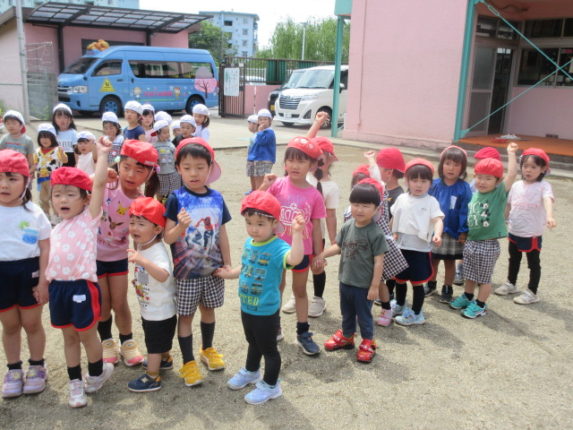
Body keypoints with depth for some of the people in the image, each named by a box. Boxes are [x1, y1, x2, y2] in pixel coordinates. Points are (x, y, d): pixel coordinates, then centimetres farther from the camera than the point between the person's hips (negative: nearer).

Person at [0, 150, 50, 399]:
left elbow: (45, 249, -3)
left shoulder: (34, 213, -7)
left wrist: (43, 281, -6)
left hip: (28, 271, -1)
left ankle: (37, 367, 32)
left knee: (32, 323, 12)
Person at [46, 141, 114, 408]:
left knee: (86, 334, 7)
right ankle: (75, 383, 28)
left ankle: (97, 373, 31)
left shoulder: (89, 218, -5)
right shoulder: (56, 230, 12)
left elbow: (100, 183, -15)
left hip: (82, 285, -6)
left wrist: (102, 154, -12)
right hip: (58, 286, 6)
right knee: (69, 336, 15)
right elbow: (51, 258, 16)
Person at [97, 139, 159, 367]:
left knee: (120, 303, 11)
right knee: (103, 304, 10)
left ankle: (127, 342, 32)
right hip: (93, 253, -1)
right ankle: (107, 342, 34)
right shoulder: (105, 185, -20)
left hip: (118, 255, 2)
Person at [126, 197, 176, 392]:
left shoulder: (158, 251, -32)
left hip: (159, 311, -9)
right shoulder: (141, 245, -4)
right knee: (161, 340, 29)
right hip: (149, 308, 9)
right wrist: (138, 279, 8)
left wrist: (142, 261, -64)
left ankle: (152, 378, 21)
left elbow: (163, 275, -53)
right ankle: (164, 360, 50)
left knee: (154, 343, 6)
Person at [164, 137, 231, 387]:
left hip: (212, 268, 4)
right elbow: (168, 237, -14)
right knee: (185, 315, 8)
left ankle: (208, 350, 42)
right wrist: (180, 227, -34)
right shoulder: (177, 199, -13)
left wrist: (227, 263, 9)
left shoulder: (217, 198, -2)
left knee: (208, 309, 20)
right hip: (186, 271, -3)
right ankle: (188, 363, 24)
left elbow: (222, 234, 6)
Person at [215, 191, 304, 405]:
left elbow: (295, 259, -50)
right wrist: (229, 274, 18)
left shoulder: (277, 247, -27)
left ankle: (270, 385, 35)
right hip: (247, 307, 7)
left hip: (266, 311, -7)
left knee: (268, 348, 13)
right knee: (253, 342, 30)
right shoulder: (249, 243, -3)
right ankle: (251, 371, 55)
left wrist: (297, 233, -58)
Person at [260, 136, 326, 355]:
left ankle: (303, 333, 26)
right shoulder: (277, 185, -10)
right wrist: (264, 186, -25)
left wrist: (318, 255, 1)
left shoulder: (314, 195, -9)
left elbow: (316, 227, -2)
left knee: (300, 290, 14)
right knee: (277, 287, 16)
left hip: (302, 250, 0)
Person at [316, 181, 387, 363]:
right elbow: (338, 246, 8)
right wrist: (323, 254, -8)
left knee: (364, 315, 14)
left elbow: (379, 261, -17)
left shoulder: (376, 233, -20)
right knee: (346, 312, 24)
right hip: (345, 280, 5)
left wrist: (375, 286, -15)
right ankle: (346, 336, 47)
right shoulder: (347, 226, -5)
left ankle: (368, 343, 36)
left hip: (364, 285, -5)